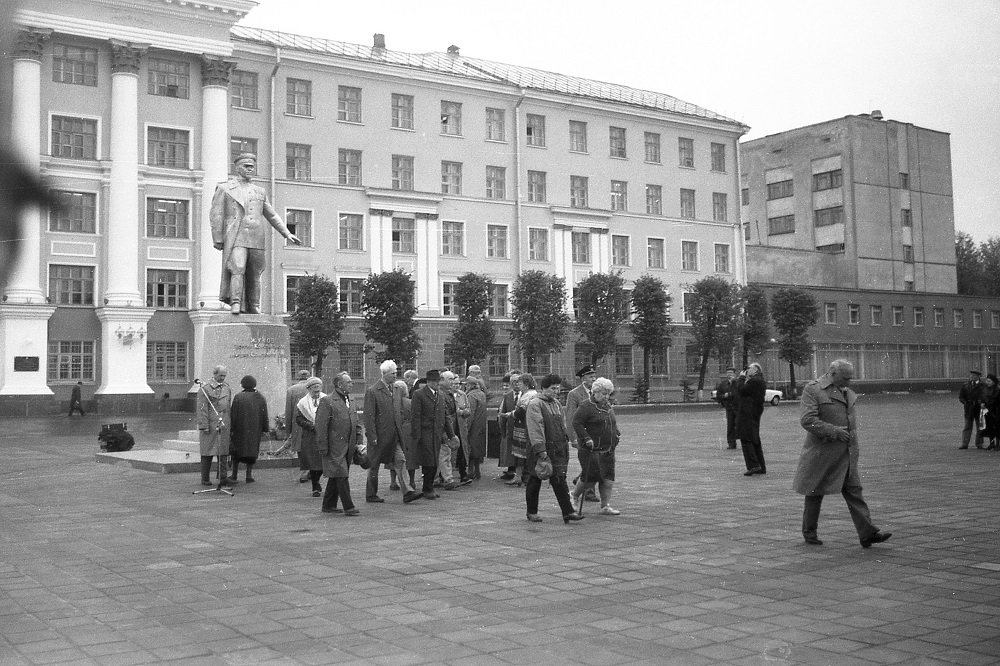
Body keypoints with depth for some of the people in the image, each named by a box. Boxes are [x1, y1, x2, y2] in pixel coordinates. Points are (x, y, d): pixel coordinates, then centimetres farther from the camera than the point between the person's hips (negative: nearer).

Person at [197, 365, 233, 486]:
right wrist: (204, 426, -14)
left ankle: (223, 478, 2)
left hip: (224, 426, 5)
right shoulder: (205, 388, -6)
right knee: (207, 453, 2)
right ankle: (205, 479, 9)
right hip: (210, 426, -5)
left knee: (223, 452, 1)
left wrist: (229, 424, 15)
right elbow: (202, 409, -10)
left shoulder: (227, 388, 13)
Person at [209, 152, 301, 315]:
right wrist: (217, 239, -5)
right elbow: (216, 215, 3)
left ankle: (253, 307, 8)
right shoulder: (224, 188, 9)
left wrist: (286, 234, 15)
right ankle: (235, 304, -21)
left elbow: (272, 215, 24)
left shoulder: (259, 191, 21)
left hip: (256, 240, 4)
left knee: (254, 275, 3)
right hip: (235, 238, -4)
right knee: (237, 269, -18)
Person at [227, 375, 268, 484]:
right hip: (254, 430, 1)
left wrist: (231, 429, -5)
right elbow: (264, 416, 1)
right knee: (251, 450, 9)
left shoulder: (238, 397, -8)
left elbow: (233, 415, -9)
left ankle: (234, 475, 11)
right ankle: (249, 475, 3)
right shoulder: (260, 398, -1)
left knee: (237, 450, 12)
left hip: (240, 428, -1)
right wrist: (265, 429, 7)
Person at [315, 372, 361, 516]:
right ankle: (348, 507, -8)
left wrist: (359, 442, 11)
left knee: (335, 477, 14)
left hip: (348, 447, 8)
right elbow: (321, 426, -11)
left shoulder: (350, 401, 17)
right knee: (341, 476, -9)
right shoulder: (327, 401, -7)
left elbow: (357, 423, 20)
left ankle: (329, 505, 22)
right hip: (335, 446, -7)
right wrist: (323, 447, -15)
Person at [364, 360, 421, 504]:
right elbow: (369, 416, -13)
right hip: (379, 435, -5)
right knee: (374, 465, 7)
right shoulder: (372, 391, -11)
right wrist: (372, 436, -16)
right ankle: (371, 495, 19)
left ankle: (407, 492, -6)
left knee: (400, 462, -3)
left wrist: (400, 430, 11)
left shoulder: (398, 390, 9)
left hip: (395, 435, 6)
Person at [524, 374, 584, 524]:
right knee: (535, 480, 6)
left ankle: (568, 512, -4)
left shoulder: (556, 403, 16)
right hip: (540, 449, -6)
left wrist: (565, 443, 18)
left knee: (559, 480, 0)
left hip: (558, 449, 6)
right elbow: (535, 429, -19)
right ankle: (532, 512, 18)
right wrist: (541, 450, -24)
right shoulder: (535, 404, -11)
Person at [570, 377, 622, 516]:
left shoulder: (609, 407, 15)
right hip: (591, 449, -7)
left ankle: (606, 506, 8)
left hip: (608, 450, 8)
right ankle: (574, 495, 20)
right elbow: (576, 423, -16)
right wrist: (587, 438, -22)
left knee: (608, 478, 3)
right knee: (591, 477, -5)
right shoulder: (587, 407, -11)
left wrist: (617, 432, 10)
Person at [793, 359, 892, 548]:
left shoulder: (847, 392, 13)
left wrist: (852, 440, 17)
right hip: (822, 452, -6)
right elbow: (807, 420, -20)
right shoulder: (812, 389, -11)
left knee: (854, 491, 0)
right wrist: (834, 431, -23)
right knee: (815, 493, 7)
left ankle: (867, 534, -2)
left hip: (846, 453, 6)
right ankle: (809, 533, 21)